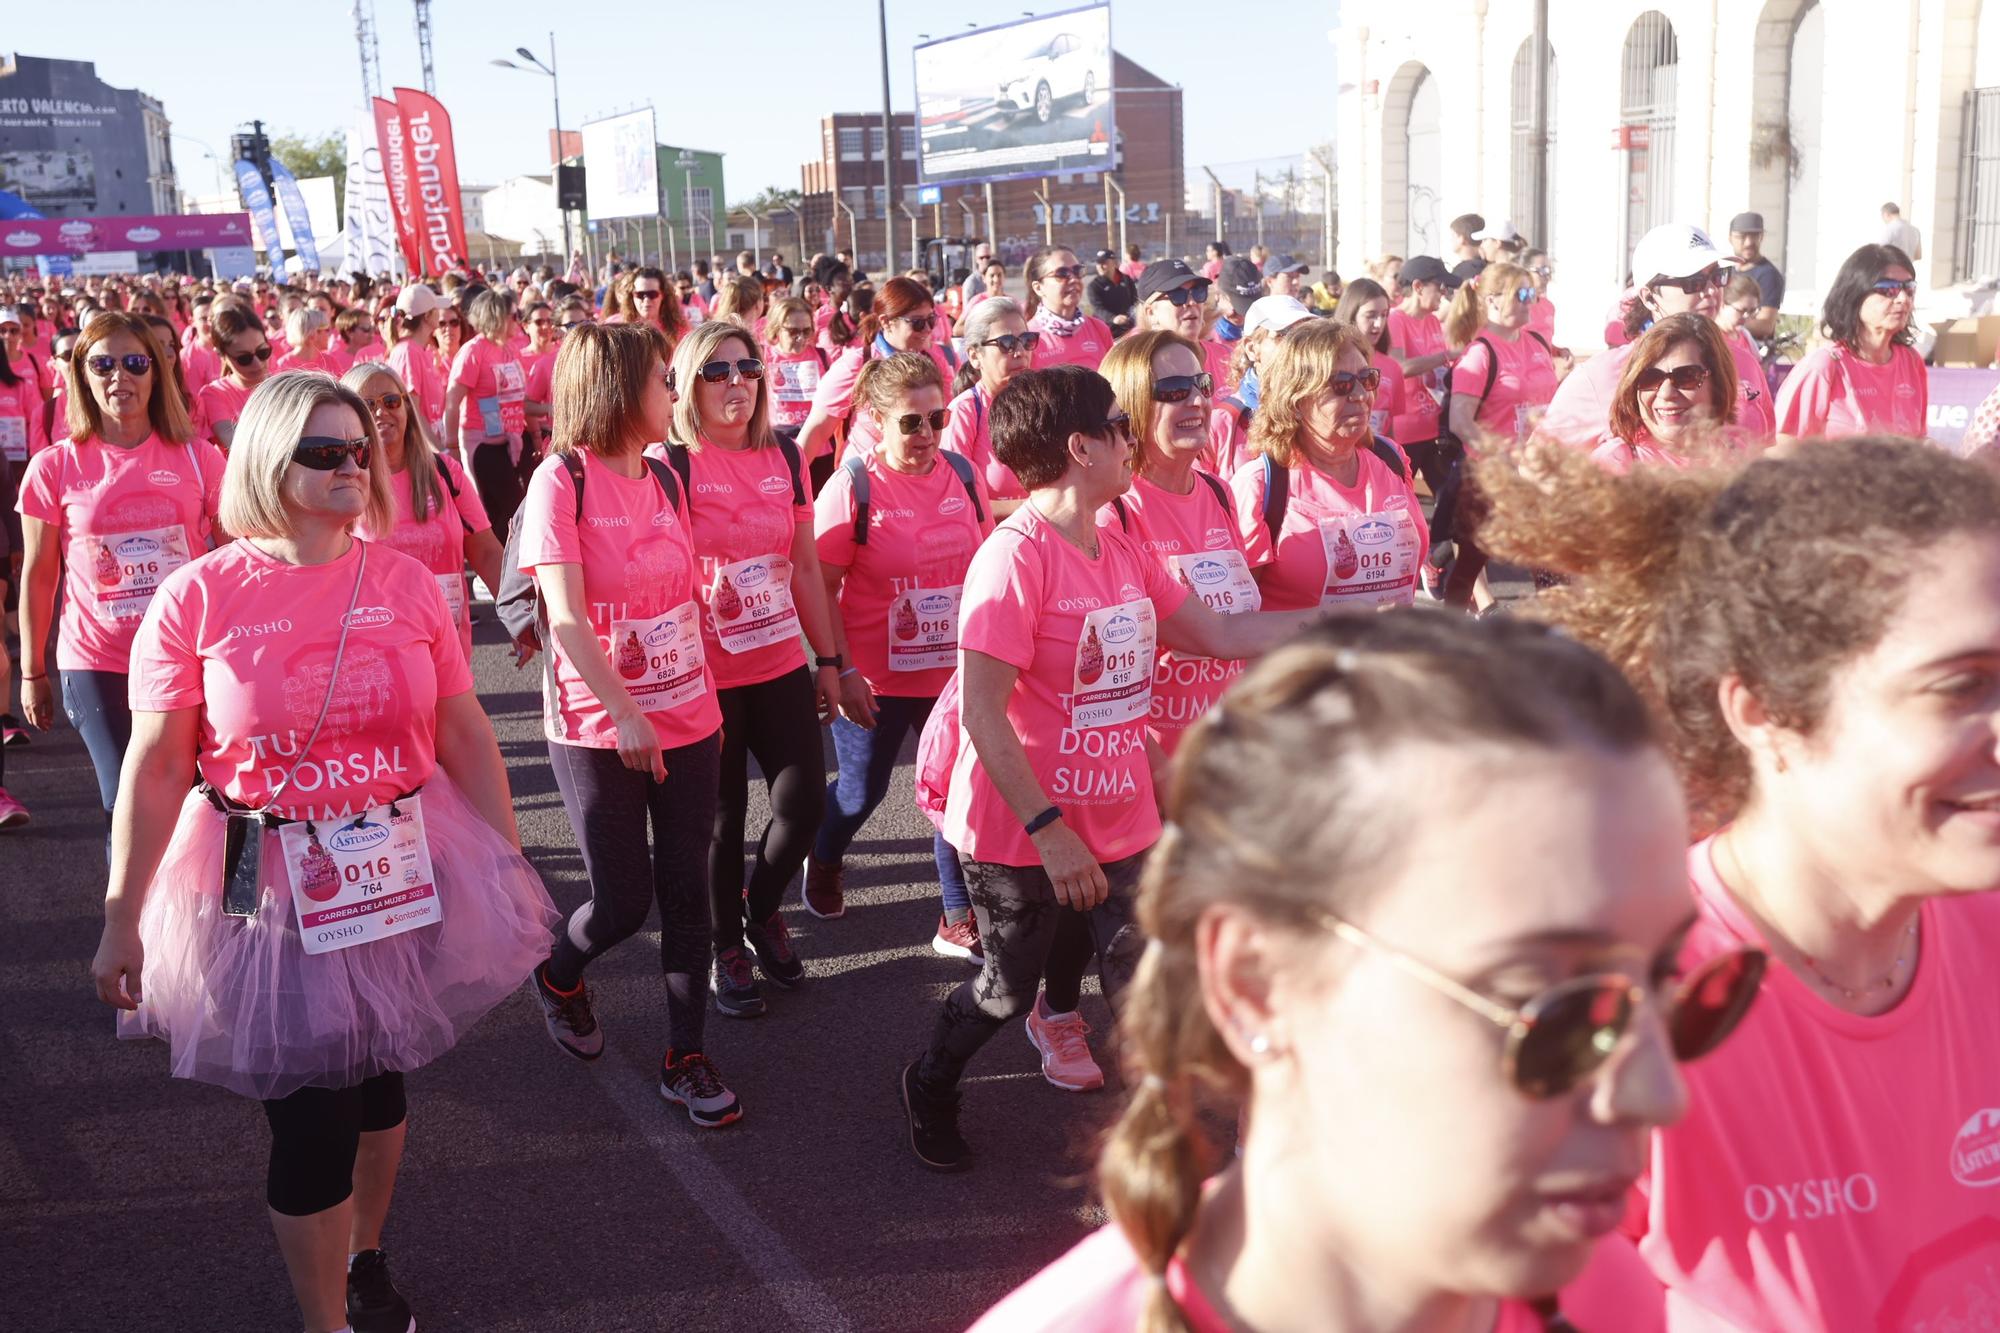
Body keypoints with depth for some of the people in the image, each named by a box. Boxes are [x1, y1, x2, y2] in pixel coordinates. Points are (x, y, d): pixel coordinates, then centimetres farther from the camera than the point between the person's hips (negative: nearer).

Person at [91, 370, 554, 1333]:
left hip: (403, 879, 3)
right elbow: (154, 769, -7)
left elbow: (465, 736, 2)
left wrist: (511, 864, 3)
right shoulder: (199, 596, -10)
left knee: (377, 1078, 20)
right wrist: (121, 920, -6)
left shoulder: (404, 582, -2)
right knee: (310, 1114, 4)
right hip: (269, 894, -3)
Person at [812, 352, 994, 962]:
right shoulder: (853, 486, -13)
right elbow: (823, 588, -12)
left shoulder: (963, 476, -1)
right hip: (874, 677, -3)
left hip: (953, 671, 3)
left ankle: (959, 920, 20)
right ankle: (824, 860, 46)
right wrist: (843, 671, -16)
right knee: (862, 788, 14)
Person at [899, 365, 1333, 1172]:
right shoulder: (1014, 556, -22)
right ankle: (929, 1088, 41)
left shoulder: (1124, 553, 4)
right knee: (1009, 989, 13)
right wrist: (1049, 831, -25)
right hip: (1021, 834, -7)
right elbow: (982, 712, -24)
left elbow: (1222, 633, 9)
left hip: (1118, 825, 7)